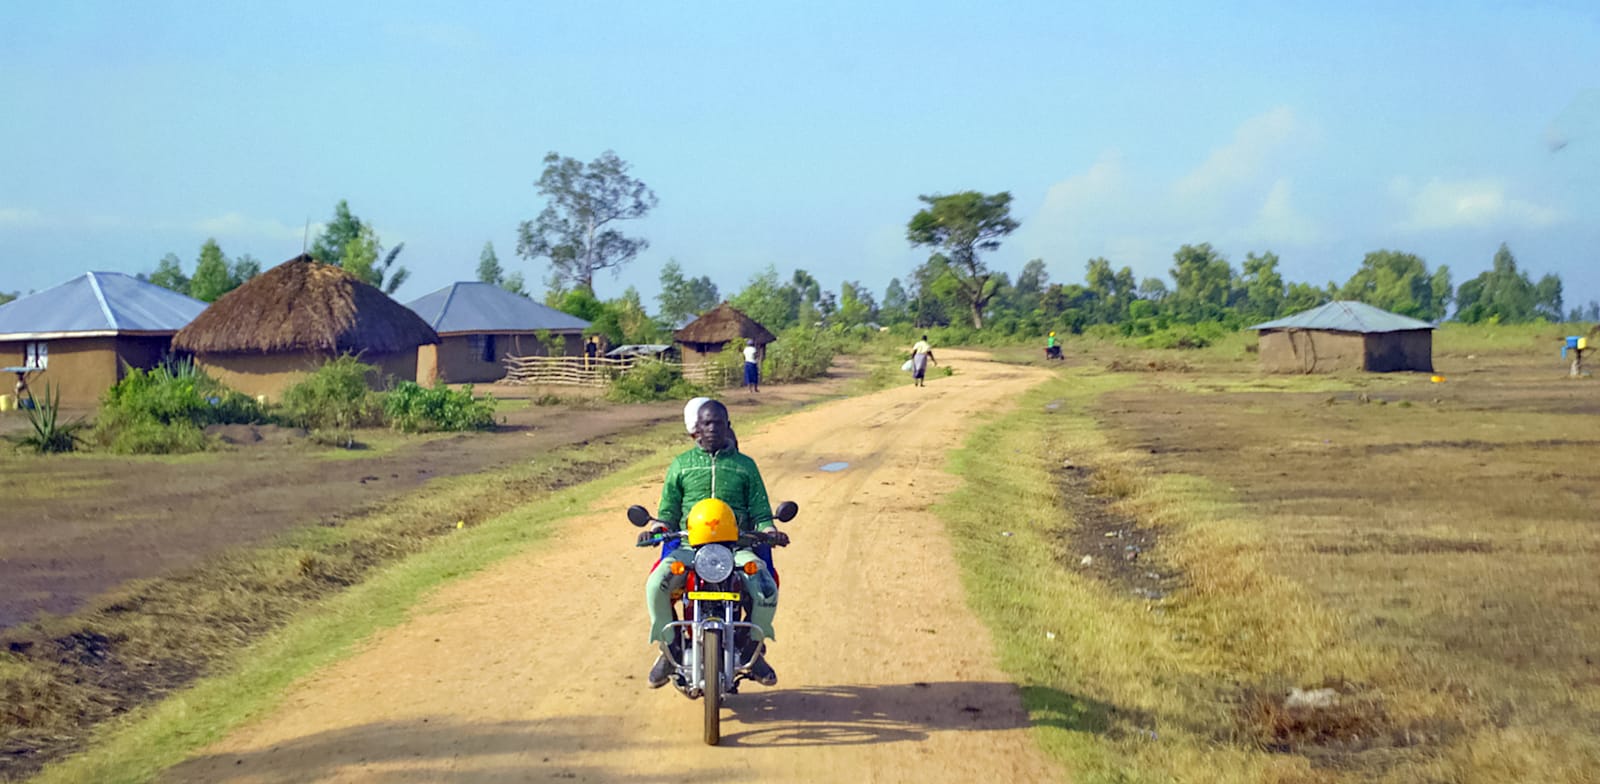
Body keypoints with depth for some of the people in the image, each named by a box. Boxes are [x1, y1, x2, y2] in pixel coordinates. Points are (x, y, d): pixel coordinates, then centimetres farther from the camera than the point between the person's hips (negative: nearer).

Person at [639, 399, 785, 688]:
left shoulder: (745, 465, 16)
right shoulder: (680, 465, 17)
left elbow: (761, 514, 13)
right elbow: (667, 513, 18)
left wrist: (770, 532, -9)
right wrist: (655, 529, -4)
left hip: (737, 547, 0)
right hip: (689, 546, 0)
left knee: (767, 588, -29)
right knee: (657, 582, -30)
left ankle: (752, 648, -2)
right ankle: (668, 648, -7)